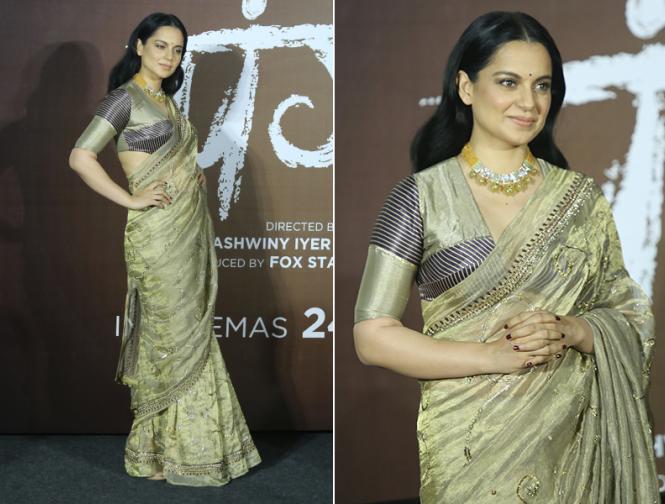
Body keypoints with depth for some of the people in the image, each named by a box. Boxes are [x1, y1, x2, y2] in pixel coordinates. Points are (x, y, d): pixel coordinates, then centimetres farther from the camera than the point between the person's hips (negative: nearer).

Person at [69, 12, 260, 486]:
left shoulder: (167, 100, 16)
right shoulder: (126, 97, -9)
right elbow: (80, 157, -19)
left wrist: (195, 175, 11)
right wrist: (131, 199, -17)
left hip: (190, 227, 8)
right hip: (159, 231, -8)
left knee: (192, 332, 11)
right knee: (171, 336, -1)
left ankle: (184, 440, 24)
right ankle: (158, 451, 14)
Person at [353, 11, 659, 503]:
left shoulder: (580, 198, 1)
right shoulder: (418, 197, -8)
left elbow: (631, 318, 4)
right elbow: (373, 336, -11)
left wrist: (567, 331, -16)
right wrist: (491, 357, -20)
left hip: (570, 438, 3)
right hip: (468, 443, -2)